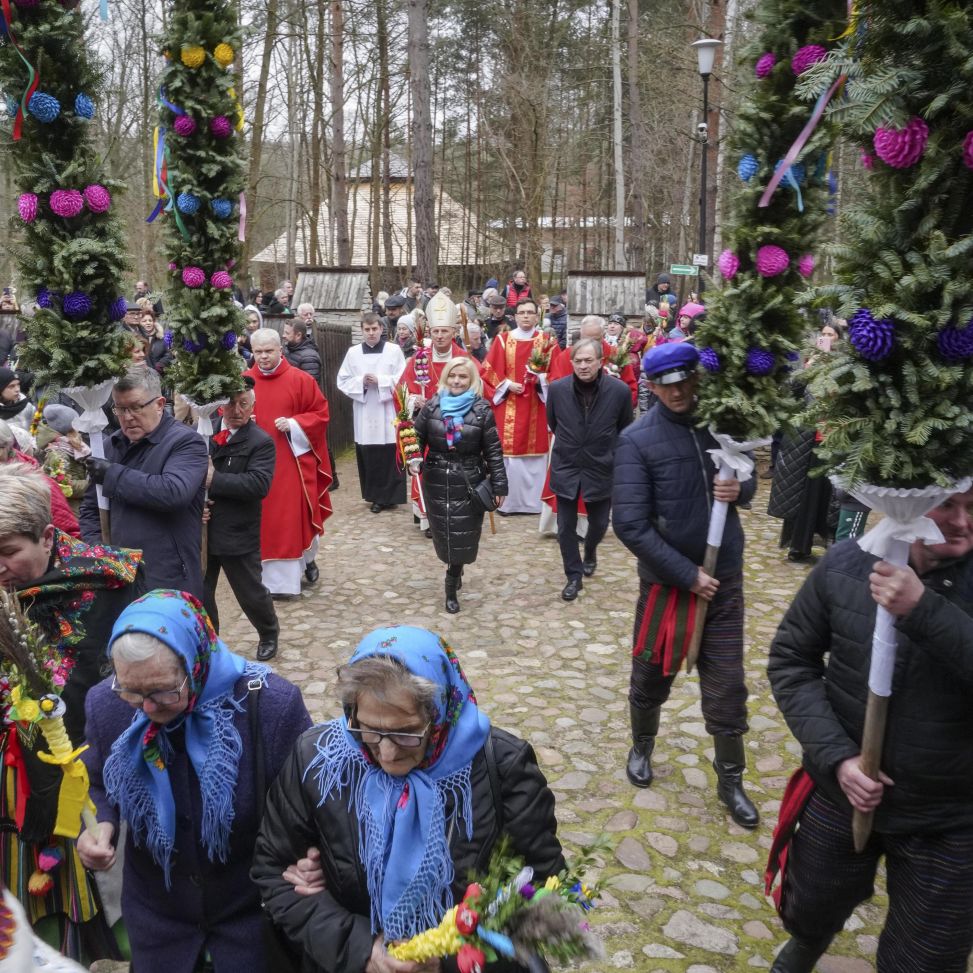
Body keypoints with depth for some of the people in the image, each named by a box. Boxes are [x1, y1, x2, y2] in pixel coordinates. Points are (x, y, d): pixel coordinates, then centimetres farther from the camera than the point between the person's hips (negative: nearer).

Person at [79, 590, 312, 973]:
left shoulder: (271, 703, -26)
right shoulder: (105, 704, -16)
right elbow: (98, 786, 4)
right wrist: (99, 825, -16)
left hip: (252, 904, -3)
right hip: (155, 907, 3)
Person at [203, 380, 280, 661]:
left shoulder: (261, 442, -9)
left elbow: (259, 484, -23)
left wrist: (214, 479, -26)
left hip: (239, 534, -4)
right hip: (201, 530, 4)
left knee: (251, 593, 12)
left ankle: (269, 634, 39)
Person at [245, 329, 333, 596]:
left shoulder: (300, 379, -4)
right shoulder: (243, 381, 4)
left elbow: (320, 414, -2)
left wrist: (293, 424, -15)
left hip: (293, 460, -2)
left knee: (294, 515, 4)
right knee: (264, 519, 6)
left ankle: (307, 558, 32)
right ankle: (272, 578, 16)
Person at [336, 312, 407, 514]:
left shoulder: (394, 350, -1)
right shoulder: (353, 353, 6)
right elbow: (342, 382, 7)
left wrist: (380, 380, -13)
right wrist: (361, 382, -10)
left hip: (388, 413, -2)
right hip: (364, 415, 2)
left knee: (390, 457, -2)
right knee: (368, 457, 5)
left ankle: (389, 495, 10)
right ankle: (375, 496, 17)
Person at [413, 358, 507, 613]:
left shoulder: (482, 410, -7)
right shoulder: (432, 406, -1)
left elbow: (493, 451, -4)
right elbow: (417, 439, 1)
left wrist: (499, 486, -5)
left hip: (468, 484, -2)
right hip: (437, 482, 2)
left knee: (460, 537, 1)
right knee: (442, 534, 11)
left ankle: (451, 589, 16)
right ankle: (456, 573, 37)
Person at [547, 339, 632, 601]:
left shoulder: (619, 390, -14)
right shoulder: (557, 388, -10)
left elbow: (625, 430, 2)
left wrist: (609, 452, 7)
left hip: (601, 469, 0)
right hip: (565, 468, 1)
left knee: (599, 523, 13)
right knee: (566, 527, 4)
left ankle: (590, 551, 46)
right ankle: (574, 576, 22)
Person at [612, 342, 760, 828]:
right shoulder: (637, 440, -15)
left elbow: (748, 476, 11)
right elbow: (629, 524, -19)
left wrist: (740, 488, -14)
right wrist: (687, 575, -18)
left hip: (725, 577, 3)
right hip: (668, 581, -2)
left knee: (727, 687, 10)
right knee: (652, 675, 17)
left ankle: (730, 780, 29)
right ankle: (642, 747, 45)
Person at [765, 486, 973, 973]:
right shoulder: (845, 564, -13)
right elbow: (790, 660, -6)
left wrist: (925, 610, -40)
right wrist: (835, 755, -15)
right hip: (841, 792, 2)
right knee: (809, 910, 26)